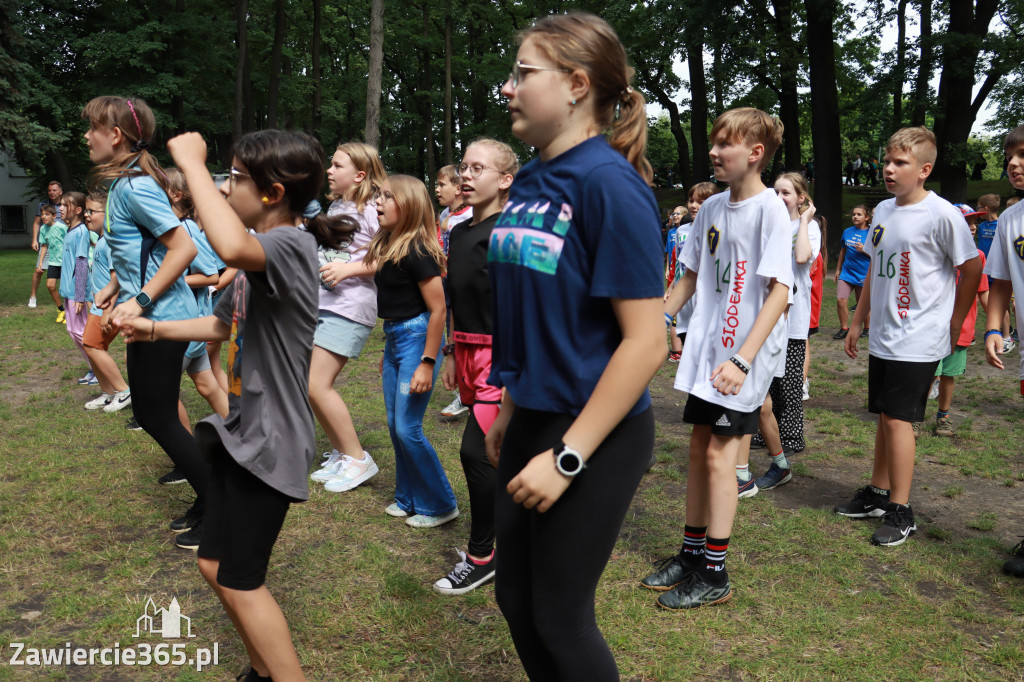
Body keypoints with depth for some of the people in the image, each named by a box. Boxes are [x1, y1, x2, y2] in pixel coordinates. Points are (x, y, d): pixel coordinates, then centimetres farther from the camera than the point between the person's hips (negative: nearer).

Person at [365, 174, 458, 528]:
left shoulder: (416, 250, -17)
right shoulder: (386, 245, 9)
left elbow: (438, 309, -19)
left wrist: (427, 363, -21)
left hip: (417, 337, -9)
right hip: (394, 339, 9)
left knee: (408, 428, -6)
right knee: (395, 425, 13)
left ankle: (440, 506, 10)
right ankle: (409, 499, 28)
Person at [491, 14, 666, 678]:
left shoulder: (608, 183, -18)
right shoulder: (528, 181, 6)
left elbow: (646, 340, -21)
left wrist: (568, 457, -20)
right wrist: (509, 410, 16)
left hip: (594, 437, -8)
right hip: (533, 422, 8)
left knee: (560, 618, 9)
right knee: (516, 599, 20)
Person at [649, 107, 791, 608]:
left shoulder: (770, 208, -12)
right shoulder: (711, 207, 9)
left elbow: (780, 290, -19)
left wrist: (742, 359, -25)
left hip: (747, 353, -7)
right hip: (707, 345, 7)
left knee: (720, 454, -4)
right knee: (699, 449, 12)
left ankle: (714, 574, 9)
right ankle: (692, 553, 25)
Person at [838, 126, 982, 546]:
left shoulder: (942, 214, -13)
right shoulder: (883, 211, 9)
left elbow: (972, 268, -6)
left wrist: (954, 325, -1)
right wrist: (858, 321, 17)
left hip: (918, 341, -7)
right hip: (883, 339, 7)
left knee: (898, 418, -7)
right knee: (885, 417, 15)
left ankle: (901, 512, 4)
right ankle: (878, 495, 27)